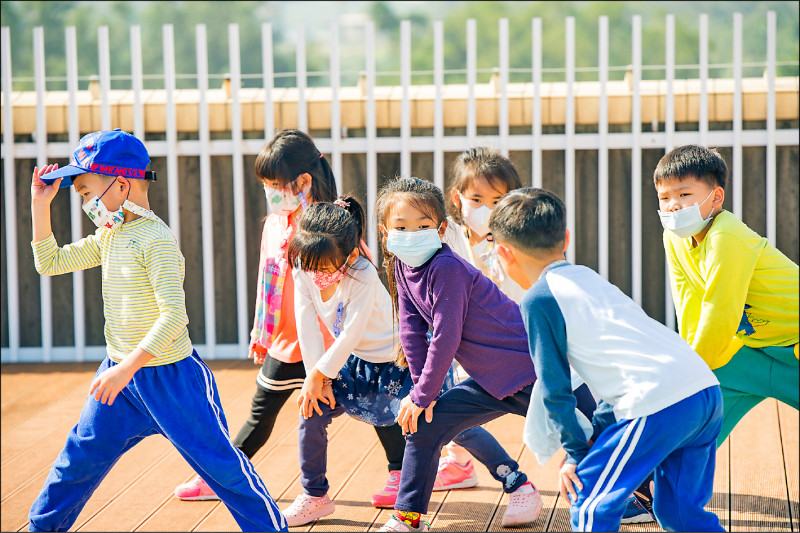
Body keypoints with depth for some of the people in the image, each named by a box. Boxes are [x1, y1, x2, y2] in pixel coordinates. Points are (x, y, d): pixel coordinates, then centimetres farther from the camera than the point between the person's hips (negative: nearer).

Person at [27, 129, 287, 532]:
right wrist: (40, 206, 7)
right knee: (79, 458, 15)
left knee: (216, 459, -1)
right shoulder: (107, 237, 8)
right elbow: (50, 263, 16)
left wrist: (127, 368, -30)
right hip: (119, 374, 8)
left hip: (168, 376, -8)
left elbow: (174, 316, -26)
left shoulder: (156, 239, -19)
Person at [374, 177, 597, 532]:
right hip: (491, 382, 8)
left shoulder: (447, 268, -23)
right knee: (425, 426, 6)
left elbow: (445, 337, -22)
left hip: (537, 371, -8)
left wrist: (423, 395, -14)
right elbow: (412, 331, 6)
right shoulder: (402, 268, 1)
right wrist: (422, 391, 2)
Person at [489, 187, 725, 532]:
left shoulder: (538, 299, 1)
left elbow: (554, 388, 3)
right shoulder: (586, 277, 27)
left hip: (657, 403, -8)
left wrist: (576, 454, 13)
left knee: (590, 505, 4)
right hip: (707, 388, 8)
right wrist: (597, 436, 32)